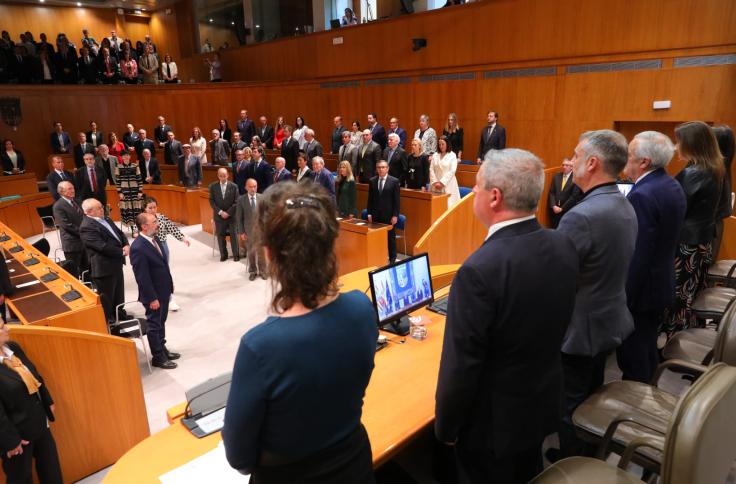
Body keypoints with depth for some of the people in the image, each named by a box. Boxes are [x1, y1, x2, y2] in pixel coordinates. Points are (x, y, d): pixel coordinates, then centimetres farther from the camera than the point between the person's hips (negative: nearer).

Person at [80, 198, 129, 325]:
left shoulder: (105, 219, 8)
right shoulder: (87, 227, -21)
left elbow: (119, 233, 12)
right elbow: (103, 246, -27)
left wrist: (126, 245, -8)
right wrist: (121, 252, -18)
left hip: (116, 263, 9)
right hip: (104, 267, -9)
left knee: (118, 292, 23)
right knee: (106, 297, 7)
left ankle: (119, 314, 41)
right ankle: (107, 321, 23)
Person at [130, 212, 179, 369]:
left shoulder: (153, 239, 1)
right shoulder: (138, 248, -26)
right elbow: (142, 277, -23)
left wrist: (169, 283, 16)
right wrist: (152, 298, -19)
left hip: (163, 290, 8)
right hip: (153, 294, -8)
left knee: (161, 322, 22)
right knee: (154, 325, 9)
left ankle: (162, 349, 39)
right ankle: (158, 357, 24)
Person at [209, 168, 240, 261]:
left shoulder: (233, 186, -4)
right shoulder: (213, 186, 0)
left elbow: (236, 202, -5)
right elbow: (212, 201, -1)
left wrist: (228, 213, -12)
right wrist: (220, 212, -11)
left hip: (231, 215, -1)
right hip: (218, 215, 1)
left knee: (233, 235, 4)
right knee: (220, 236, 6)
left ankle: (236, 254, 17)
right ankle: (223, 255, 19)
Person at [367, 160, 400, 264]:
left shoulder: (394, 181, -4)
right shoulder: (372, 181, 6)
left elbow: (397, 200, -5)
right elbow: (370, 199, 9)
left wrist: (395, 215, -9)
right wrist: (369, 214, 4)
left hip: (389, 215, -2)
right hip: (376, 215, 3)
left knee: (391, 237, 7)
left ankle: (392, 259, 19)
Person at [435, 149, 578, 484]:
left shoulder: (480, 269, -32)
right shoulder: (564, 246, -9)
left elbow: (461, 365, -25)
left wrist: (446, 427, -9)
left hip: (492, 420, -6)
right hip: (543, 404, 6)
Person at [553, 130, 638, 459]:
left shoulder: (581, 216, -29)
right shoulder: (625, 207, 2)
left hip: (581, 329, -9)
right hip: (609, 320, 9)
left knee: (571, 407, 11)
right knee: (592, 399, 26)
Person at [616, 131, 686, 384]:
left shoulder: (642, 195, -25)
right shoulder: (672, 186, 5)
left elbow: (636, 255, -26)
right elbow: (663, 238, 12)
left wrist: (623, 297, -20)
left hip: (641, 288, -10)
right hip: (661, 283, 10)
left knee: (633, 356, 5)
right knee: (647, 348, 23)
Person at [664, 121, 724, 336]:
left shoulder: (691, 174, -21)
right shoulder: (713, 170, 7)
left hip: (686, 243, -9)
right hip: (703, 240, 9)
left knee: (676, 294, 2)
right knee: (691, 292, 17)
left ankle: (669, 333, 11)